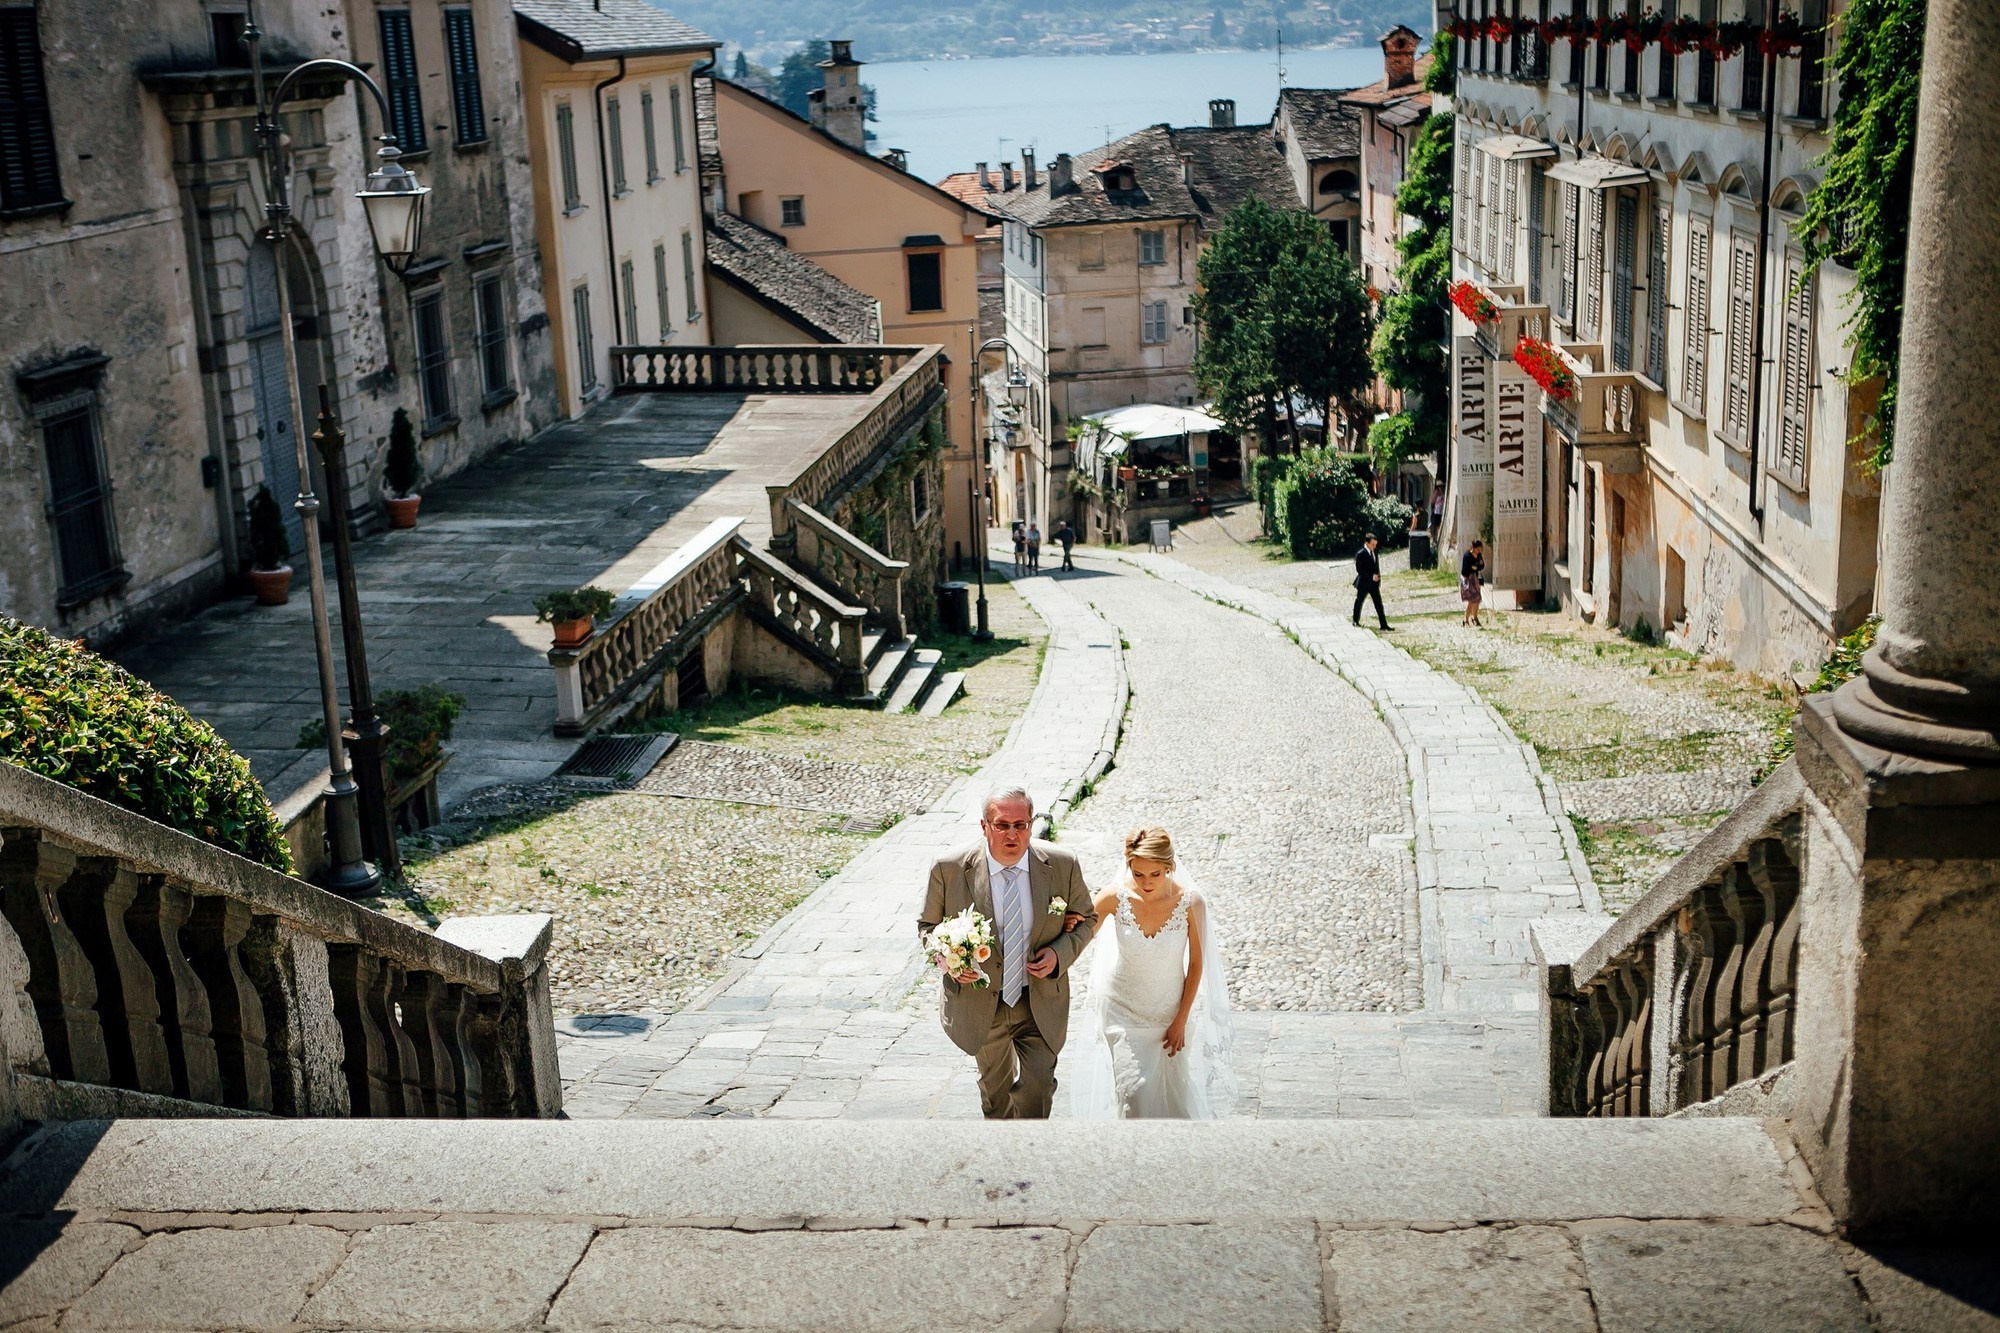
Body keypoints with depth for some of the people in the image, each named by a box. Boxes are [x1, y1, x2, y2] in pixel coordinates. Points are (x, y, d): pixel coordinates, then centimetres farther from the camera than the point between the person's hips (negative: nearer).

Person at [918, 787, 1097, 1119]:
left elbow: (1085, 920, 3)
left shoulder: (1062, 866, -13)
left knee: (1037, 1088, -5)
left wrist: (1059, 954, -17)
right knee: (995, 1087, 22)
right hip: (979, 1001, 1)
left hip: (1040, 1003, 0)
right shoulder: (950, 869, -16)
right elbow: (928, 924, -1)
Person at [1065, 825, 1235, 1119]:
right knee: (1134, 1090, -7)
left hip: (1170, 1008, 1)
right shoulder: (1116, 898, -20)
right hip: (1122, 1007, 0)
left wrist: (1181, 1021, -5)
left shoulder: (1191, 902, -21)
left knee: (1176, 1089, 13)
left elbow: (1196, 964, -9)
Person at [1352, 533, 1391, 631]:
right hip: (1364, 582, -6)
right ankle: (1356, 621, 28)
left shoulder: (1374, 551, 6)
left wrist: (1378, 576, 5)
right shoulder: (1360, 554, -16)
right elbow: (1359, 570, -17)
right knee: (1359, 602, 11)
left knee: (1379, 604, 1)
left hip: (1374, 582, 6)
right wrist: (1371, 576, -20)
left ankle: (1383, 624, 1)